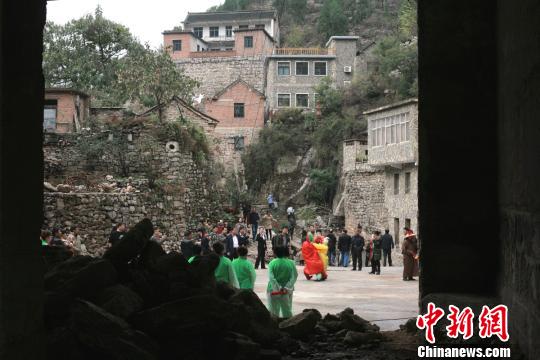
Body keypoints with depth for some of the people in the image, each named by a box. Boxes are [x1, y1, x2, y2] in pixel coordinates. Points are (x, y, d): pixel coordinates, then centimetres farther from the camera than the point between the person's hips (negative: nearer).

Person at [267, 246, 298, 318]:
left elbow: (271, 278, -16)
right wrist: (287, 288, -13)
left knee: (273, 312, 7)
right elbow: (294, 277, -9)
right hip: (287, 291, 1)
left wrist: (278, 288, -17)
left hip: (274, 290, -1)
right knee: (287, 312, 11)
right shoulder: (291, 263, -5)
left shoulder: (272, 263, -9)